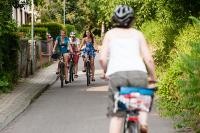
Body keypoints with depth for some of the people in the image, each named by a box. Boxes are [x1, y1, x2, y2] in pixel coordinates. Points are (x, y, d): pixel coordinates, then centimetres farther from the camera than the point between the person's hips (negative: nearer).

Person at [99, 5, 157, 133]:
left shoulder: (110, 34, 22)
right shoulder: (137, 34, 23)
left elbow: (102, 58, 10)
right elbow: (148, 59, 12)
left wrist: (107, 72, 27)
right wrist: (153, 78, 23)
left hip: (116, 74, -1)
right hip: (138, 73, 1)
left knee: (117, 114, 5)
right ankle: (143, 120, 0)